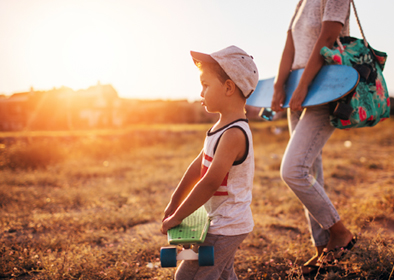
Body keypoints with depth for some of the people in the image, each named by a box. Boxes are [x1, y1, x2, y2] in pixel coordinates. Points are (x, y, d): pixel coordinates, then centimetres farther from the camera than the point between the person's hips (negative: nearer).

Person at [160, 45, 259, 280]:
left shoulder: (234, 134, -26)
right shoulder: (222, 127, 6)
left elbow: (210, 183, -30)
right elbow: (197, 167, 10)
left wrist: (177, 217, -21)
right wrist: (174, 204, 13)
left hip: (226, 227, -10)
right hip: (226, 223, 10)